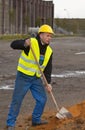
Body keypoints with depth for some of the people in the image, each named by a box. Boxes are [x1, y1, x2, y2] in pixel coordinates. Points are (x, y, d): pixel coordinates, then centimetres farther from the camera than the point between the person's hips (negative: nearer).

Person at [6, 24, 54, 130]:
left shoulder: (49, 51, 3)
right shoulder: (31, 42, -15)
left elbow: (48, 68, 7)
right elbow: (13, 45, -25)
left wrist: (48, 83, -3)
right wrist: (25, 44, -44)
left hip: (36, 78, 6)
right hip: (23, 77, -6)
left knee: (42, 99, 8)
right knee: (17, 100, -4)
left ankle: (36, 119, 27)